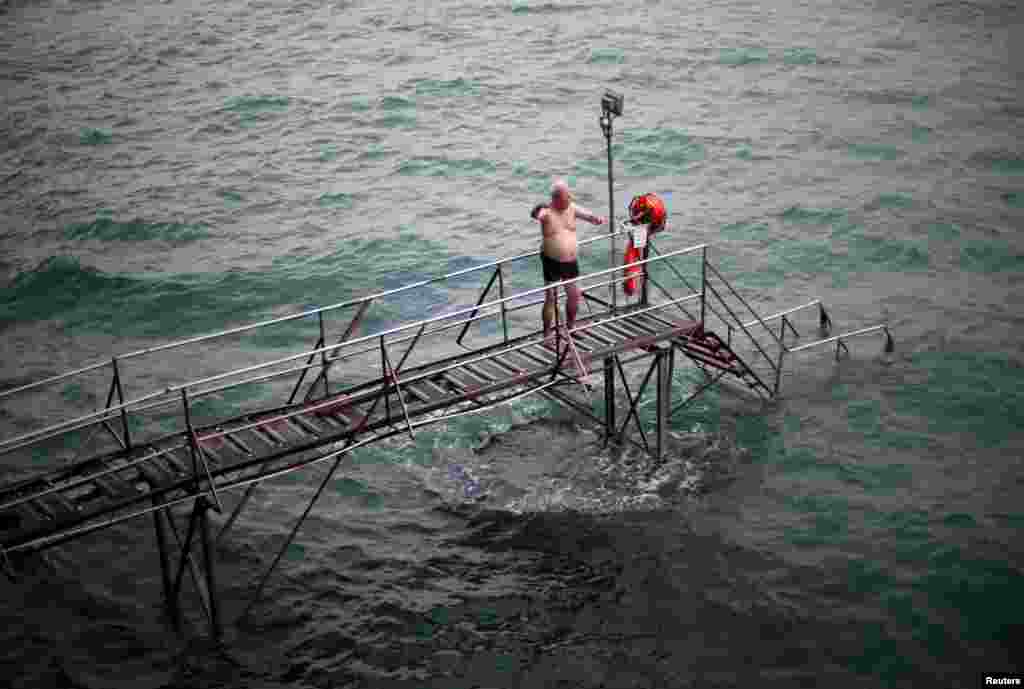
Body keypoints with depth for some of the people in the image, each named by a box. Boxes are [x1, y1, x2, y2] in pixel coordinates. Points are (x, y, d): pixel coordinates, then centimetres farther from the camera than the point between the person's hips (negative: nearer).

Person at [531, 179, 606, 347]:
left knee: (575, 295, 17)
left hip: (570, 261, 6)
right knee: (551, 298, -1)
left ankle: (570, 326, 39)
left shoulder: (572, 208, -2)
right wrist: (538, 211, -64)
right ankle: (547, 335, 10)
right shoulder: (547, 212, -19)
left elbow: (587, 215, 0)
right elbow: (535, 214, -39)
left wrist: (596, 219, -24)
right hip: (552, 261, -6)